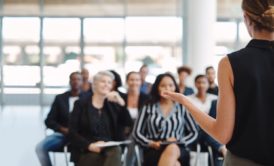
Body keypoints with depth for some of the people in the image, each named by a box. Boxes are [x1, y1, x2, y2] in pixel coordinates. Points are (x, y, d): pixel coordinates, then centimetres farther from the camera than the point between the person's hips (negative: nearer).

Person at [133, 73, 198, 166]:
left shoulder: (182, 108, 13)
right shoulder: (148, 108, 13)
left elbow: (194, 133, 14)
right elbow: (137, 133, 9)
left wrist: (179, 142, -5)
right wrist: (151, 143, -10)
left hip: (178, 151, 1)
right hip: (153, 151, -1)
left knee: (172, 149, -40)